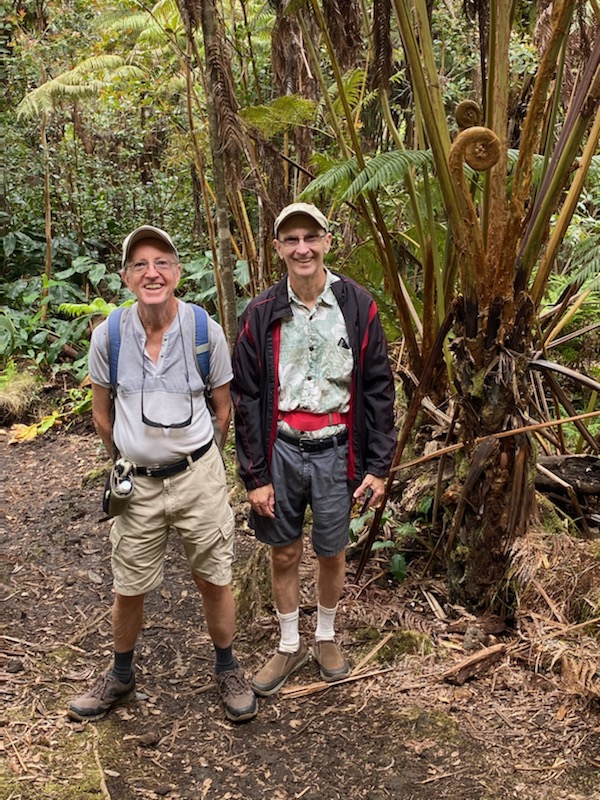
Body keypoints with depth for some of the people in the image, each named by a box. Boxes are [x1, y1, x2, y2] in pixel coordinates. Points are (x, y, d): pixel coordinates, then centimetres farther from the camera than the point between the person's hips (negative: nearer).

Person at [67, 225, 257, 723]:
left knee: (214, 580, 11)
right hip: (137, 481, 1)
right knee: (128, 589, 14)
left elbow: (223, 409, 3)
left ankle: (227, 670, 35)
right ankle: (121, 677, 39)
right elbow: (102, 412, 7)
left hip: (197, 474, -1)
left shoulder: (206, 332, -11)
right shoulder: (108, 336, -9)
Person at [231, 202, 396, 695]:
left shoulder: (358, 306, -6)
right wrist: (255, 475, -4)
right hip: (281, 449, 1)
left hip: (335, 451, 0)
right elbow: (247, 399, -1)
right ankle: (290, 645, 34)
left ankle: (327, 636, 39)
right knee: (284, 554, 13)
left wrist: (378, 465, -4)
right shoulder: (262, 314, -5)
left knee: (332, 554, 14)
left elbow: (378, 390, -2)